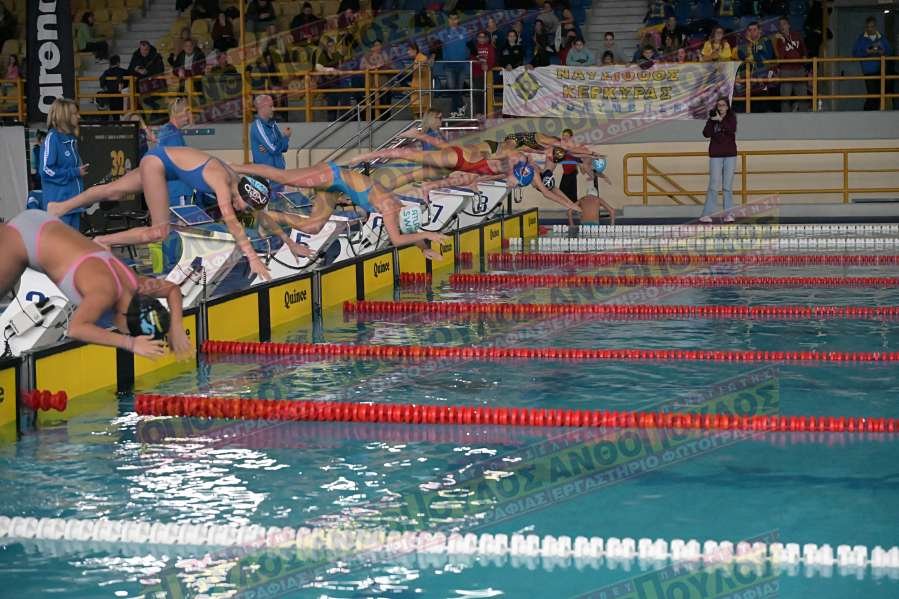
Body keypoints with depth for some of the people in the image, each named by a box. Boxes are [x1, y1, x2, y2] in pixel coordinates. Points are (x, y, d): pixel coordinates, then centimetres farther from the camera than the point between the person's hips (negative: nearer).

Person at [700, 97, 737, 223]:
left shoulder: (732, 118, 4)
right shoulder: (712, 118, 3)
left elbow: (732, 130, -15)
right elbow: (706, 133, -9)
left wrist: (721, 120, -21)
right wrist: (712, 121, -19)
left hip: (730, 154, 1)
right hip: (716, 155, -1)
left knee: (728, 186, 3)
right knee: (714, 185, -6)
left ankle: (728, 214, 6)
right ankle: (706, 214, -6)